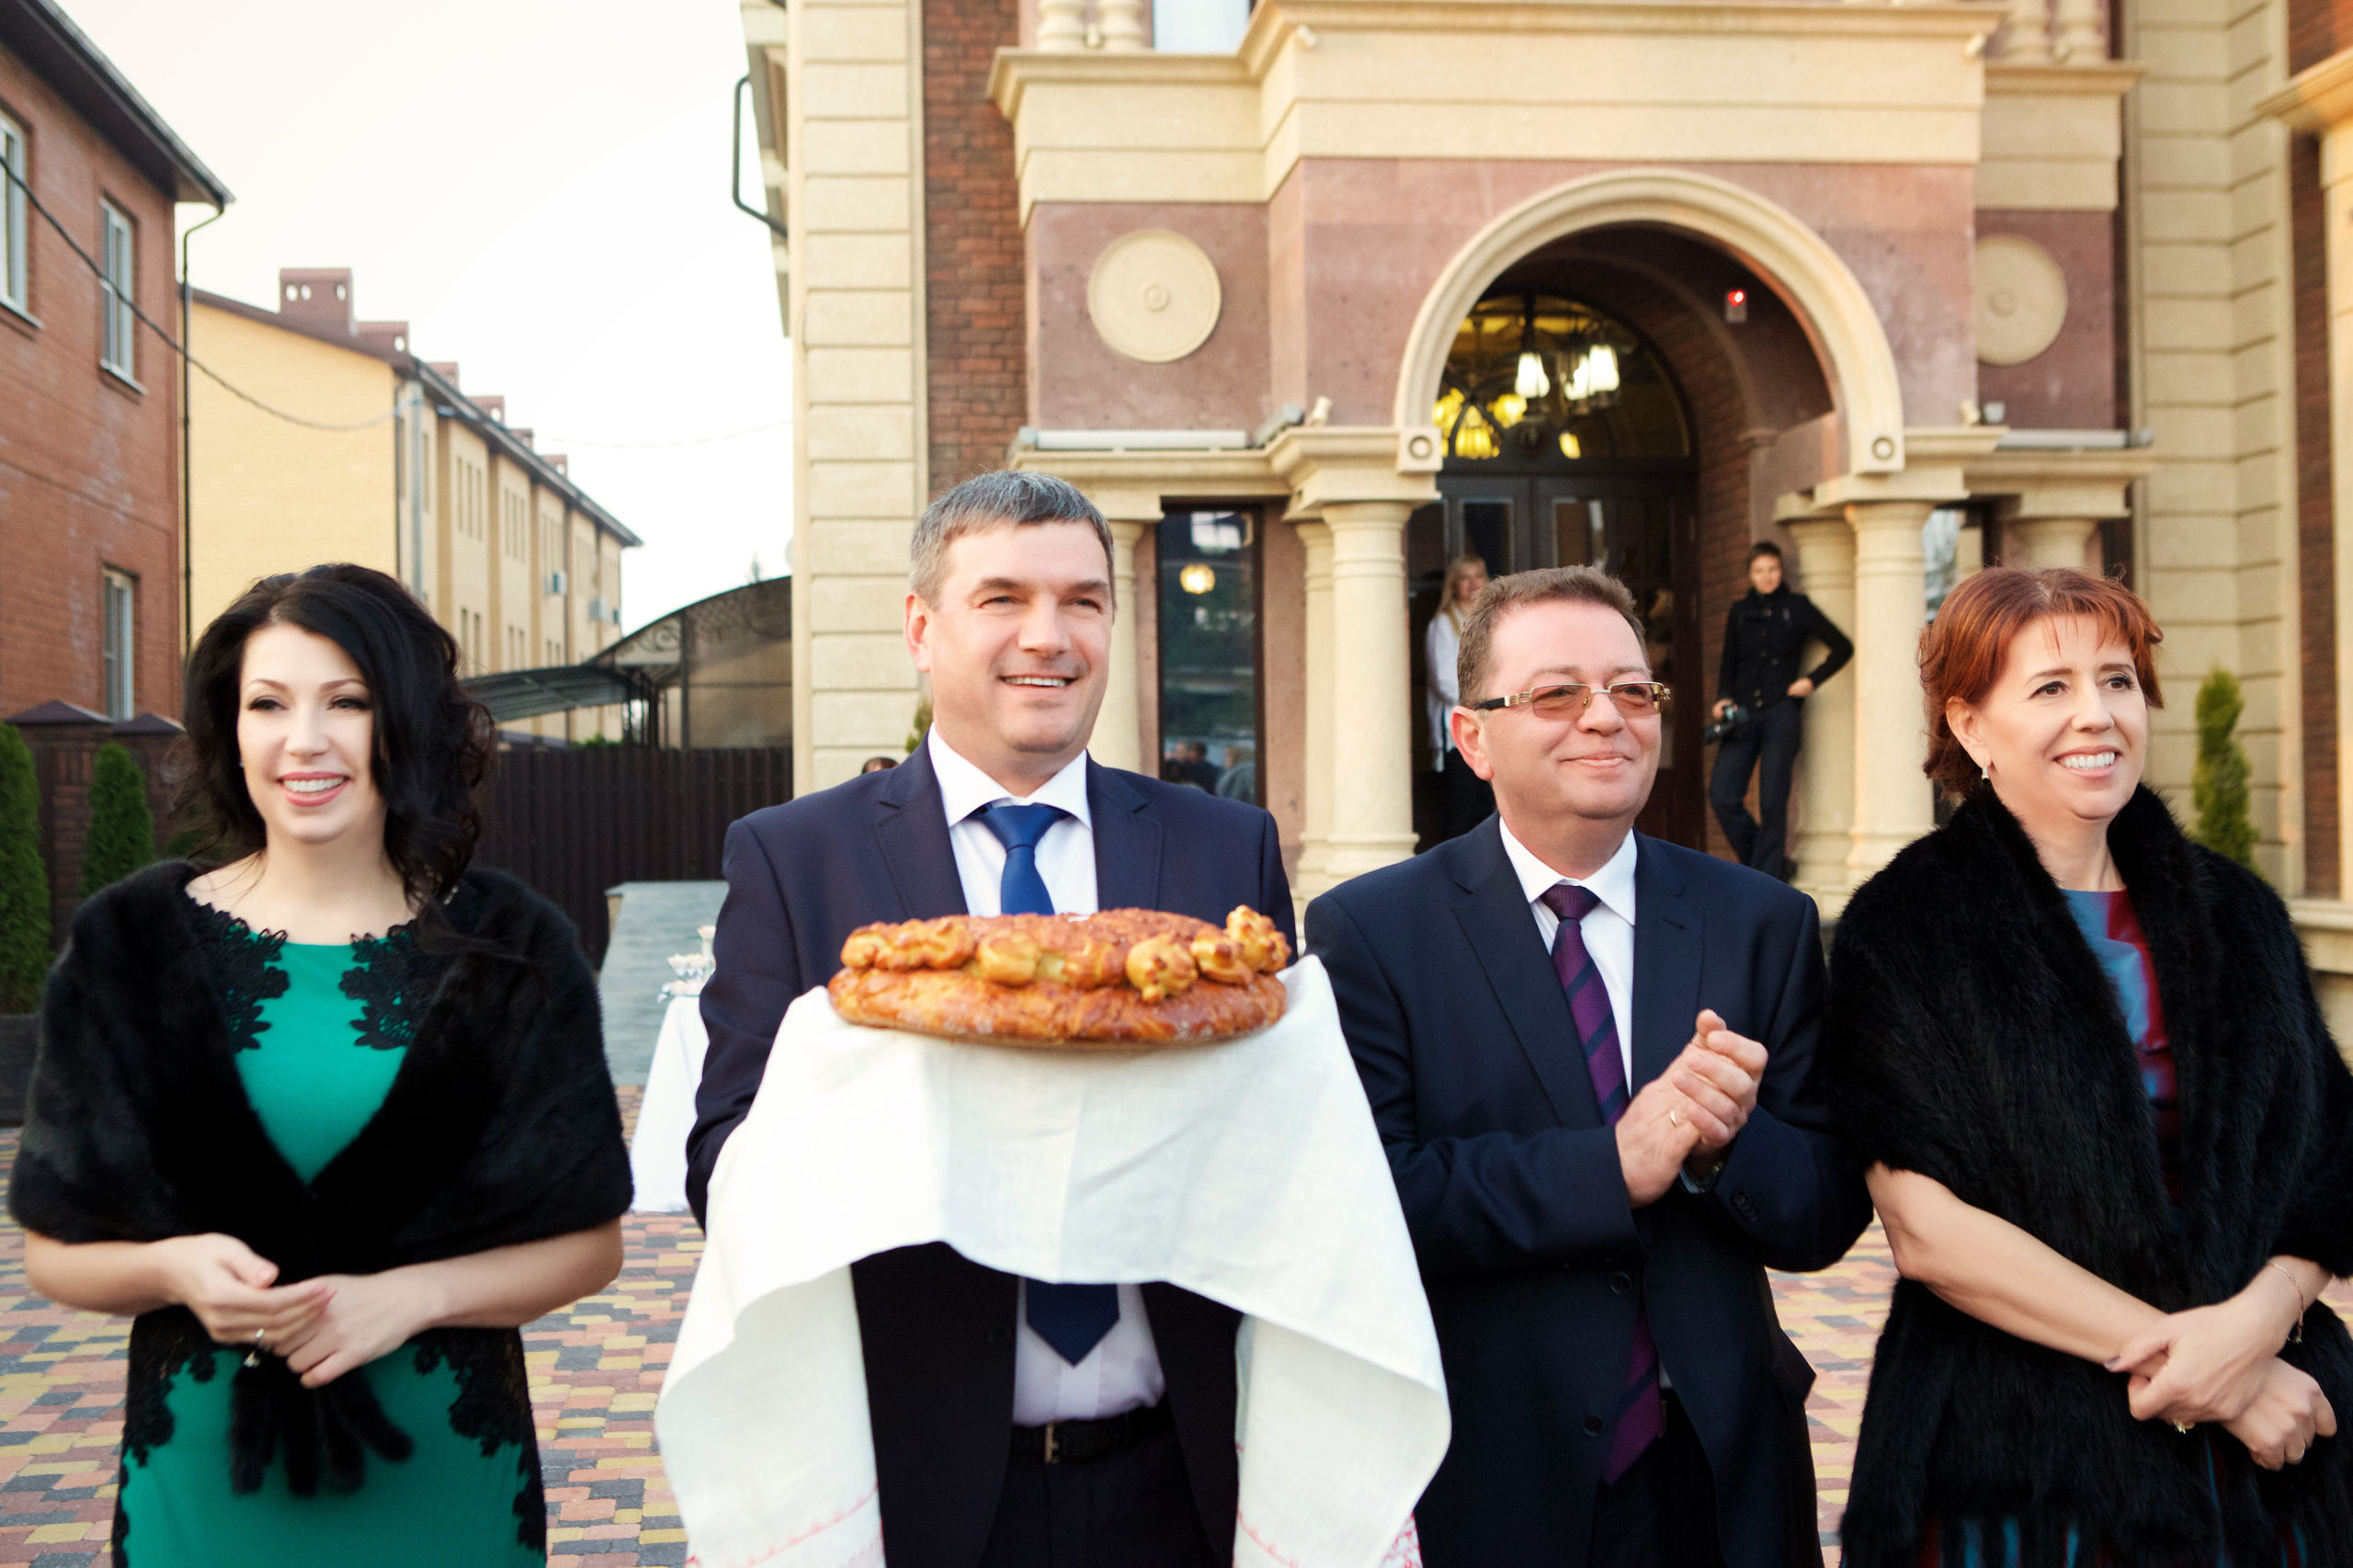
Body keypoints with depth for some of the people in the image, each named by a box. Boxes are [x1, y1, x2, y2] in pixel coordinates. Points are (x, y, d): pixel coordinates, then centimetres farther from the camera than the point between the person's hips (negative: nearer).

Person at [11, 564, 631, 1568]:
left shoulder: (507, 948, -4)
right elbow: (52, 1250, 2)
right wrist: (174, 1268, -17)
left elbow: (589, 1244, -2)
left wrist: (410, 1295, -16)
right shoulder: (132, 945, -2)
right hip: (202, 1474, 1)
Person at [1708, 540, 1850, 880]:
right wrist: (1724, 698, 0)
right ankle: (1776, 864, 10)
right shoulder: (1739, 611, 14)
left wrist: (1811, 680, -3)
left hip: (1781, 712, -3)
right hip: (1743, 713, 3)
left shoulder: (1797, 606, 6)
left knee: (1772, 801, -5)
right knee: (1722, 795, -8)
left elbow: (1842, 647, 7)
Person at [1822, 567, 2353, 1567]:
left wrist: (2257, 1319, -15)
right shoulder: (1905, 931, -8)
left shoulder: (2233, 915, 6)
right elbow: (1926, 1228, -14)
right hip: (2012, 1456, -4)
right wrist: (2179, 1357, -15)